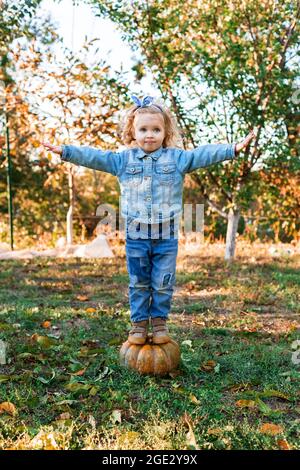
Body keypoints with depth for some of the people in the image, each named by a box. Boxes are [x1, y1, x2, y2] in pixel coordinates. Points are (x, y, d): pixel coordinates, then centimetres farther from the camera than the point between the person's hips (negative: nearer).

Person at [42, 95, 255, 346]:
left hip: (167, 234, -1)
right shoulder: (123, 159, 4)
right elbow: (93, 156, 2)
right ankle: (139, 323, 25)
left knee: (163, 283, 8)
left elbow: (205, 154, -6)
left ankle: (160, 321, 26)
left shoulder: (178, 158, 1)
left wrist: (233, 149, -17)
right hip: (136, 234, 1)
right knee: (138, 283, 12)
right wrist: (65, 151, -5)